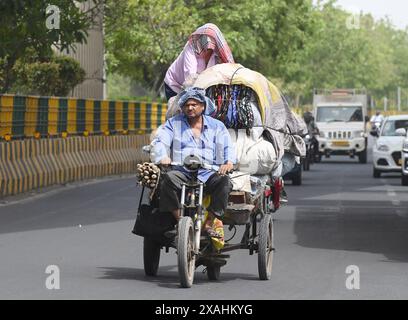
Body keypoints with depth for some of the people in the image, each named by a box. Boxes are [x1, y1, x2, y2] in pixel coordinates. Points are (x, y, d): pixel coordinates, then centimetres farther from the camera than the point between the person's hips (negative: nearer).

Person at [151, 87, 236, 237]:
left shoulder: (216, 126, 18)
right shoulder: (173, 123, 17)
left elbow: (227, 146, 7)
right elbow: (160, 141, 4)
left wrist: (229, 161, -16)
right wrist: (163, 157, -19)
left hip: (208, 173, 0)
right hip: (181, 171, 0)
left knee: (224, 181, -31)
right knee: (168, 178, -34)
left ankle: (208, 224, -22)